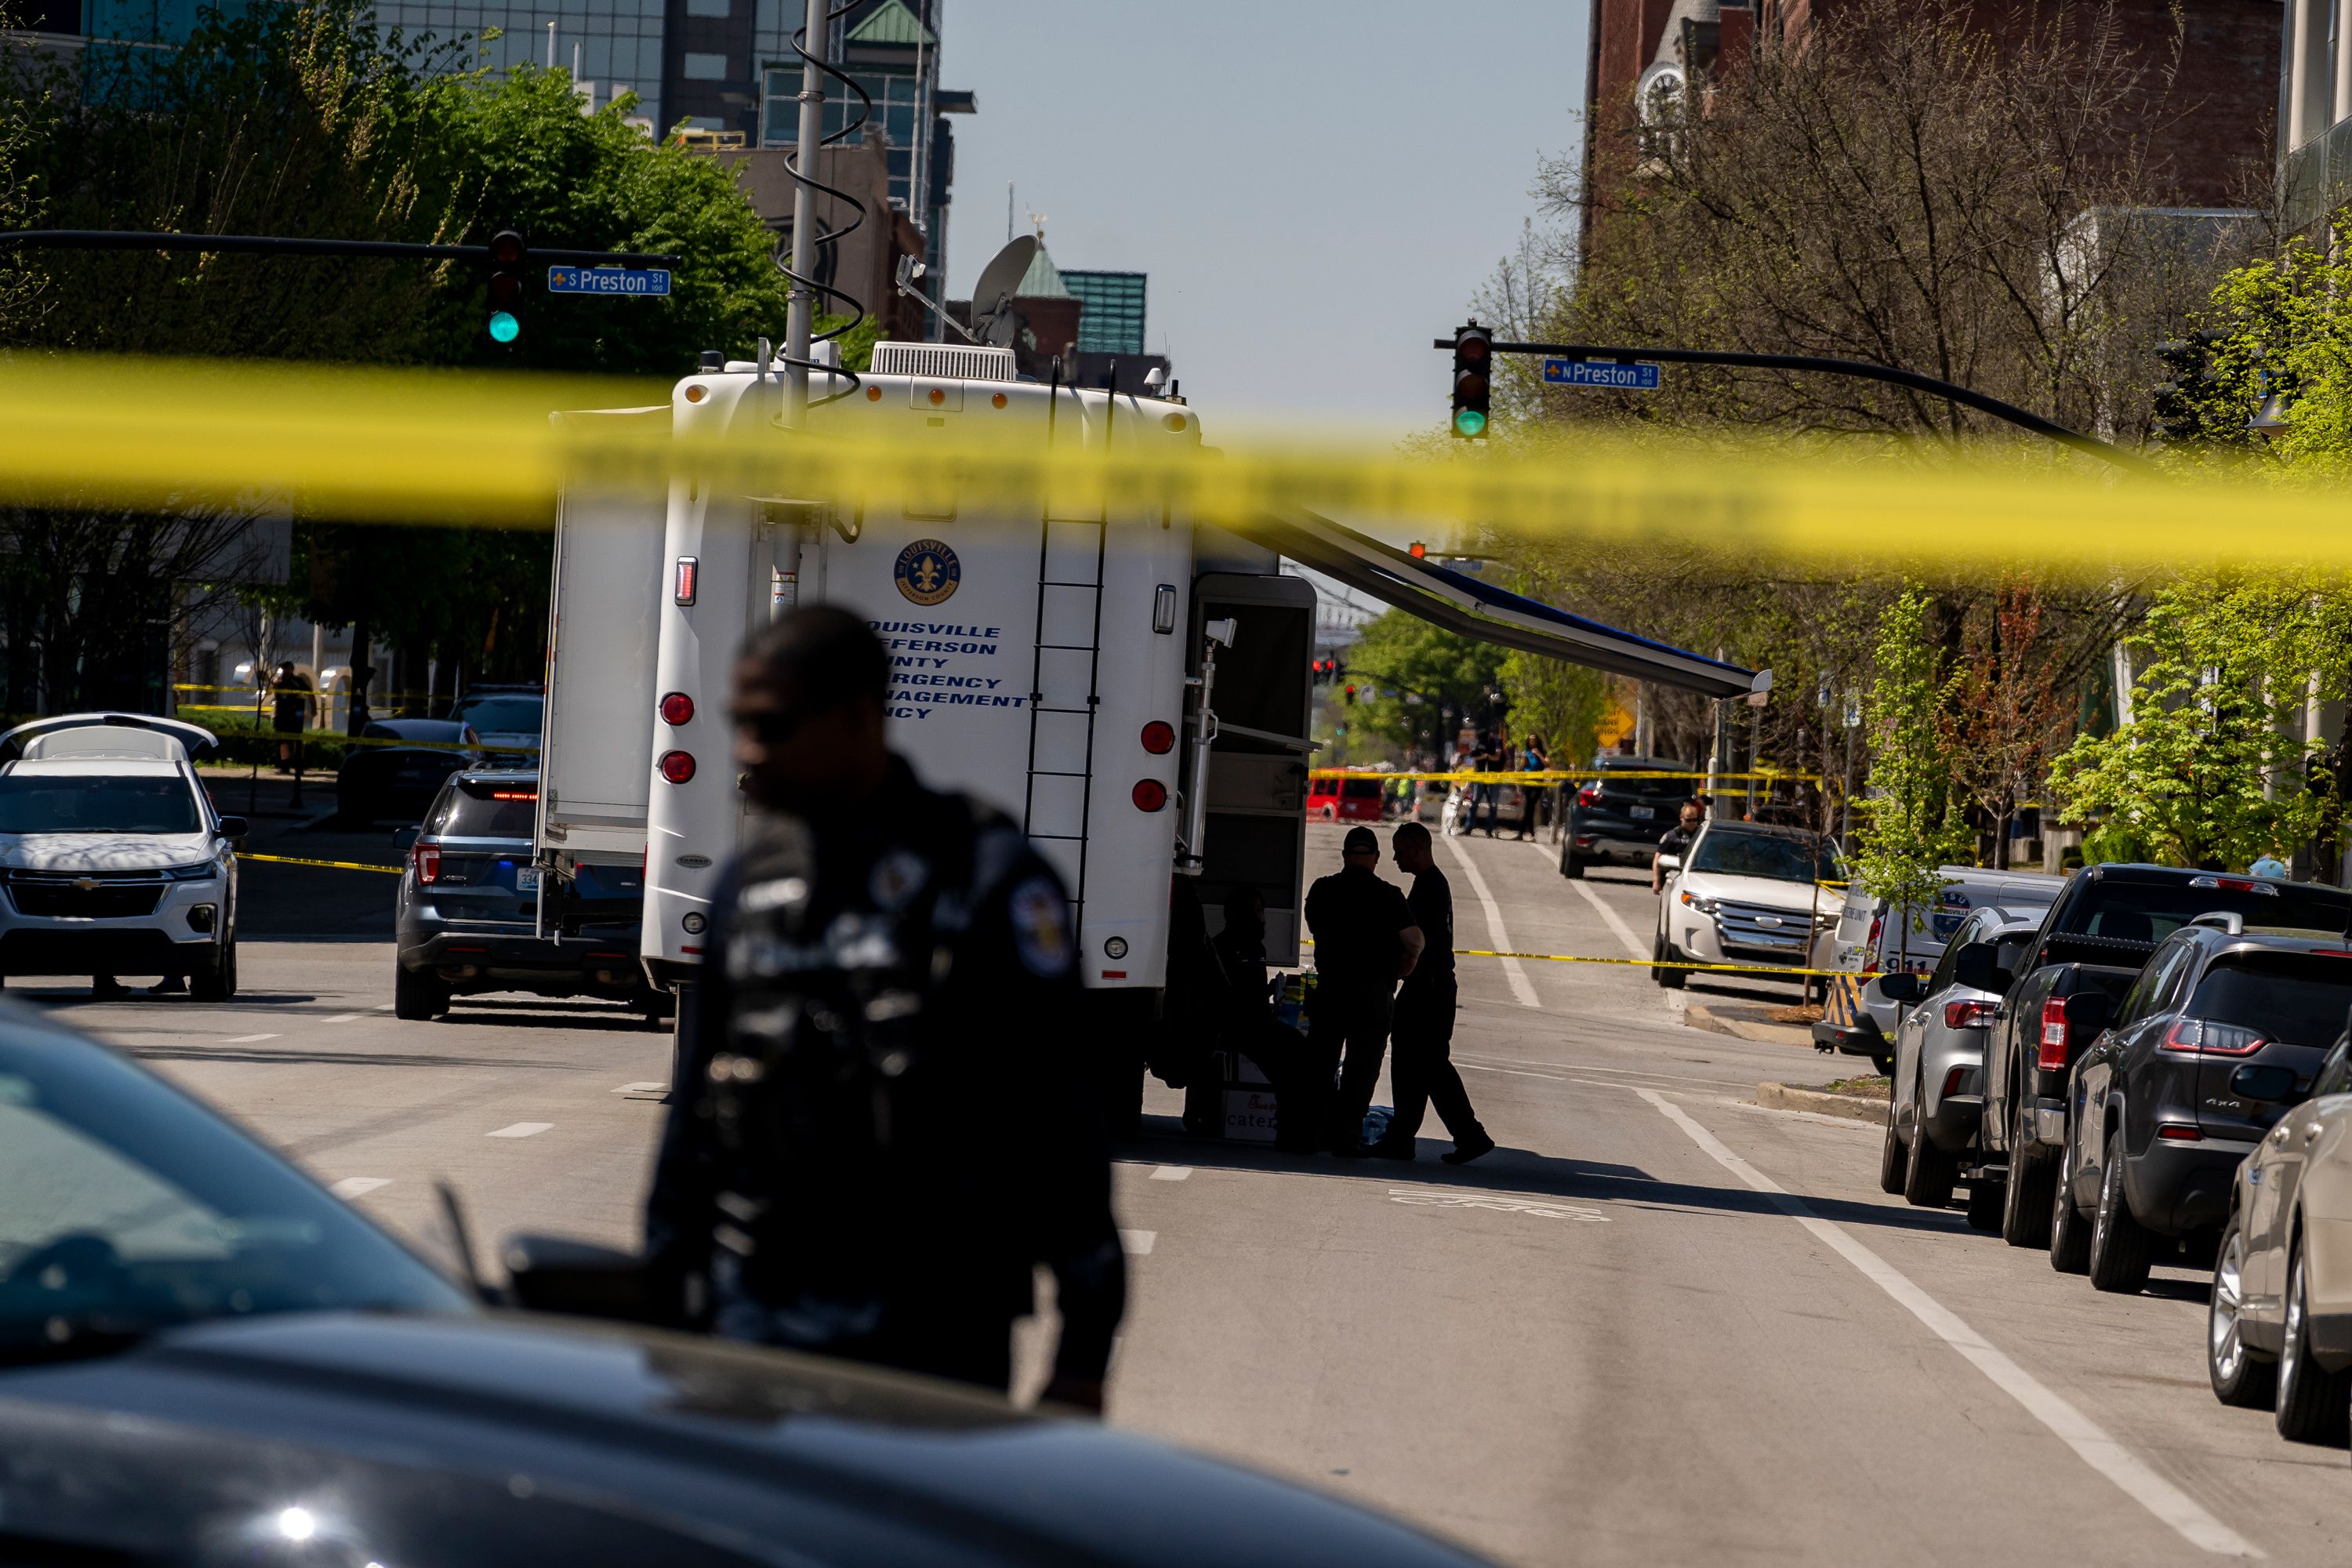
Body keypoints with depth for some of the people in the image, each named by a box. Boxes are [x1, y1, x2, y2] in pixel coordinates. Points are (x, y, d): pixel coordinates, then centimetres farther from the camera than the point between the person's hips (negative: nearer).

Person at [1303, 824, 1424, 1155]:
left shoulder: (1322, 890, 2)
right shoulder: (1387, 895, -9)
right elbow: (1414, 939, -14)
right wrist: (1407, 963, 6)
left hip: (1329, 988, 3)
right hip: (1373, 991, -3)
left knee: (1319, 1063, 13)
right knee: (1362, 1066, 2)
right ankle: (1346, 1135, -2)